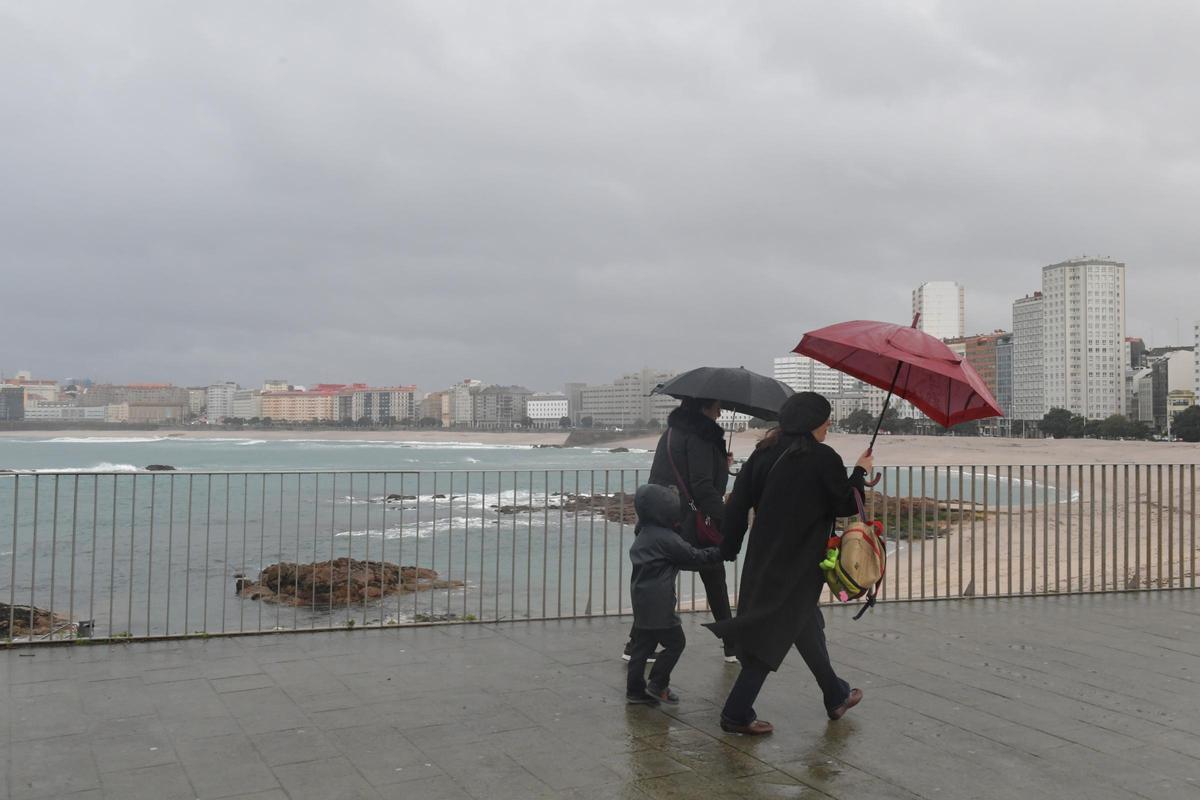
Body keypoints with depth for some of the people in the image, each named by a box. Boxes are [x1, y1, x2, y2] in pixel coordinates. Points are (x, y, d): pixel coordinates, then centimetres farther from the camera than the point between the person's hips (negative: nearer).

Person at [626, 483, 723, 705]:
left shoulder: (642, 535, 12)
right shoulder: (666, 538, -16)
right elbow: (693, 557, -10)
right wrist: (719, 552, 0)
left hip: (641, 600, 9)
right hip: (659, 603, -9)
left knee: (642, 645, 13)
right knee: (675, 642, 5)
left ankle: (635, 689, 17)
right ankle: (658, 684, 8)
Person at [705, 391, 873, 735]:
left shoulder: (765, 452, 3)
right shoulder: (824, 458, -13)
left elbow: (738, 502, 1)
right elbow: (845, 506, -6)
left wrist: (729, 548, 8)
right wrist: (860, 473, 10)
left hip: (763, 556, 7)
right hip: (800, 561, -7)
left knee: (806, 621, 20)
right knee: (776, 632, 0)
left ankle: (836, 696, 35)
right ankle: (737, 713, 0)